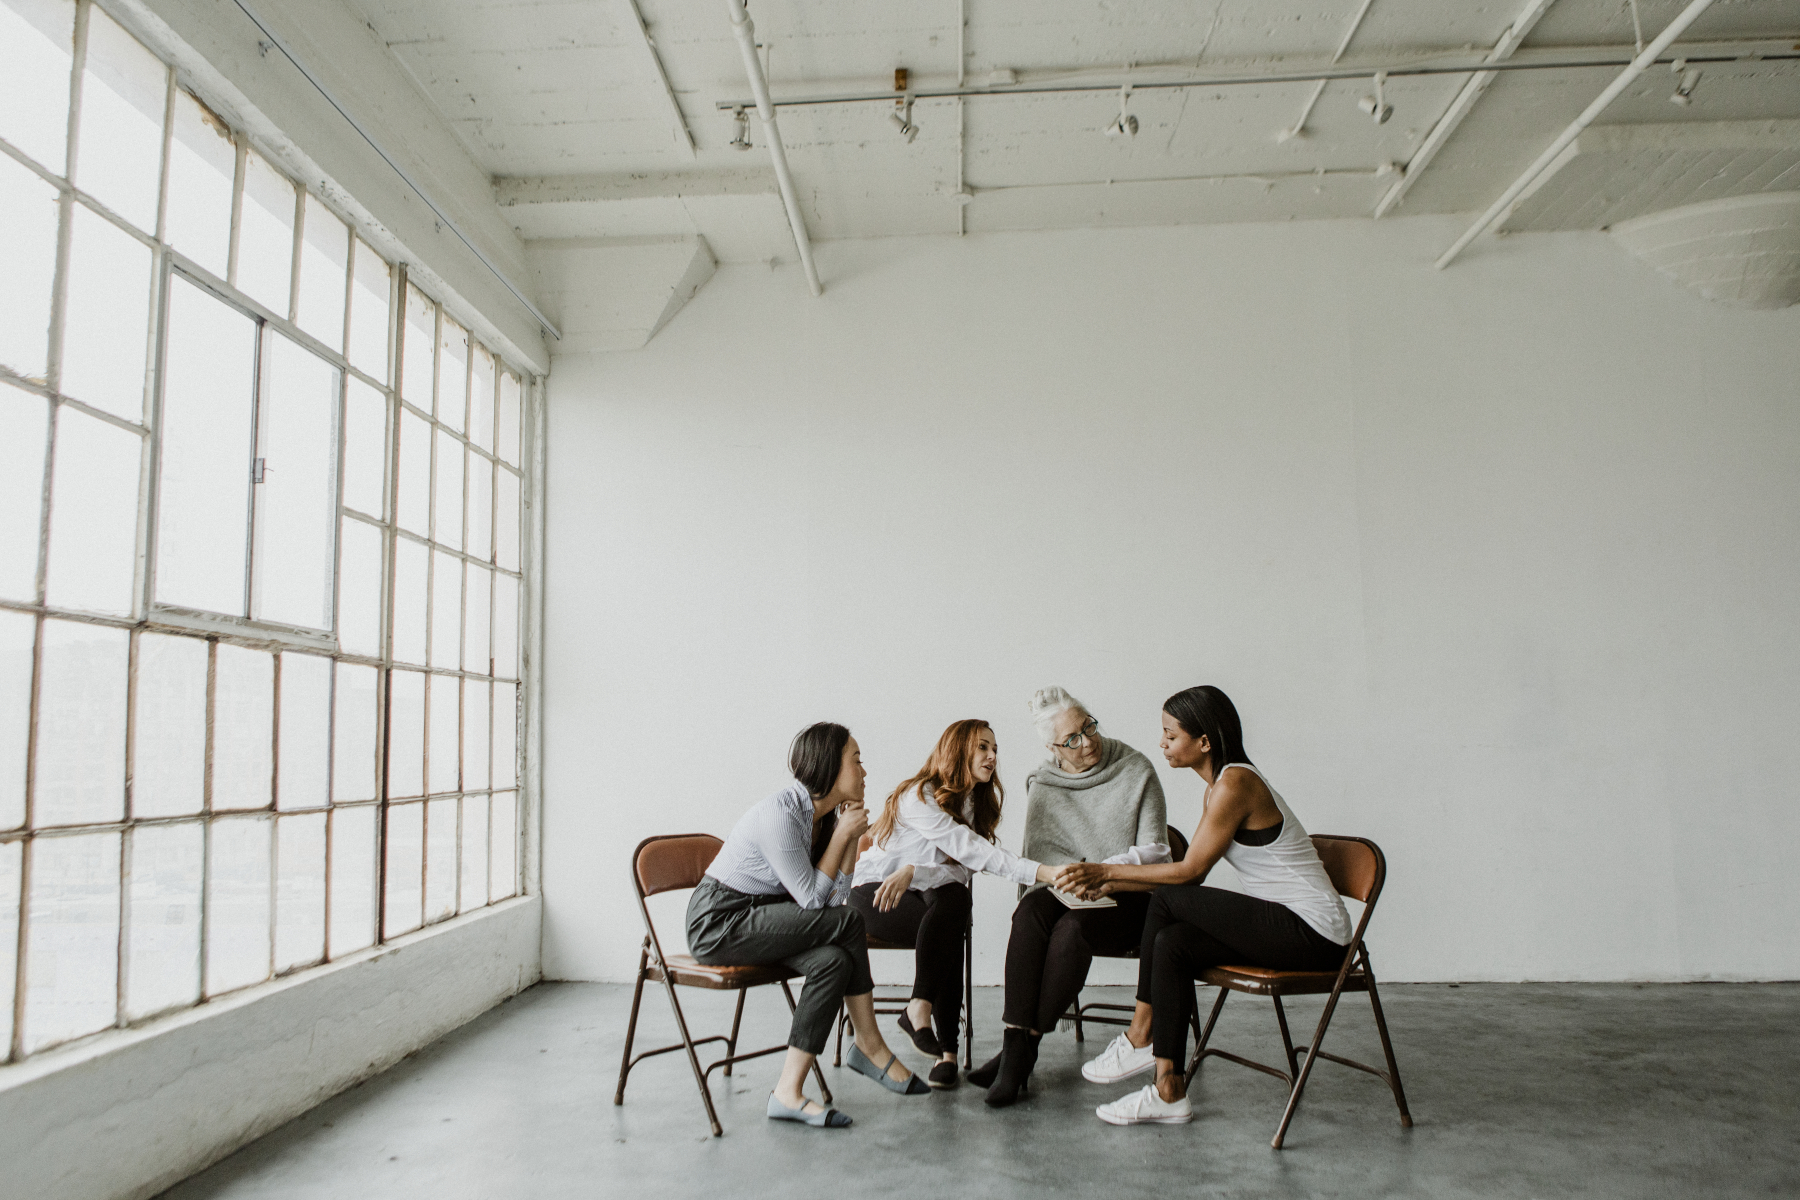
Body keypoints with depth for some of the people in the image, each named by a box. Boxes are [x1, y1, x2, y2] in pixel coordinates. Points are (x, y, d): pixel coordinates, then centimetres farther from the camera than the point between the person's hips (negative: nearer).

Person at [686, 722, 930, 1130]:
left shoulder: (825, 816, 4)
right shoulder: (779, 813, -23)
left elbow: (832, 898, 1)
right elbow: (812, 899, -19)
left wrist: (852, 835, -3)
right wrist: (841, 834, -15)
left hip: (759, 919, 9)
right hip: (718, 921, -9)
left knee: (833, 960, -17)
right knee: (848, 922, -20)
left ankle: (789, 1093, -10)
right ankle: (870, 1047, -5)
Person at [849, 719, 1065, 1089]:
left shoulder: (977, 802, 4)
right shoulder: (919, 796, -20)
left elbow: (961, 869, -7)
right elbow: (969, 850, -31)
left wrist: (913, 871, -28)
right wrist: (1042, 872, -39)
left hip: (926, 892, 5)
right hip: (874, 892, -5)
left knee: (952, 899, -30)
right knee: (946, 930, -32)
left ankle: (919, 1009, -26)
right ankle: (946, 1048, -27)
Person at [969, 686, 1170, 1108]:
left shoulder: (1135, 770, -5)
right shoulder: (1043, 784, 5)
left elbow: (1154, 852, -5)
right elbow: (1039, 852, 4)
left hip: (1127, 898, -3)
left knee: (1072, 927, -33)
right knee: (1030, 913, -30)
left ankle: (1024, 1046, -24)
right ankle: (1014, 1041, -34)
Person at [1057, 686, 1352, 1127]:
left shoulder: (1235, 783, -18)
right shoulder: (1220, 784, 12)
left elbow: (1189, 871, -15)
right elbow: (1191, 876, 12)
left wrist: (1106, 871, -9)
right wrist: (1109, 886, 6)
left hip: (1313, 933, -9)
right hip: (1286, 925, 9)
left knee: (1168, 901, -16)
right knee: (1172, 942, -7)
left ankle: (1140, 1035, -1)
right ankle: (1170, 1093, -3)